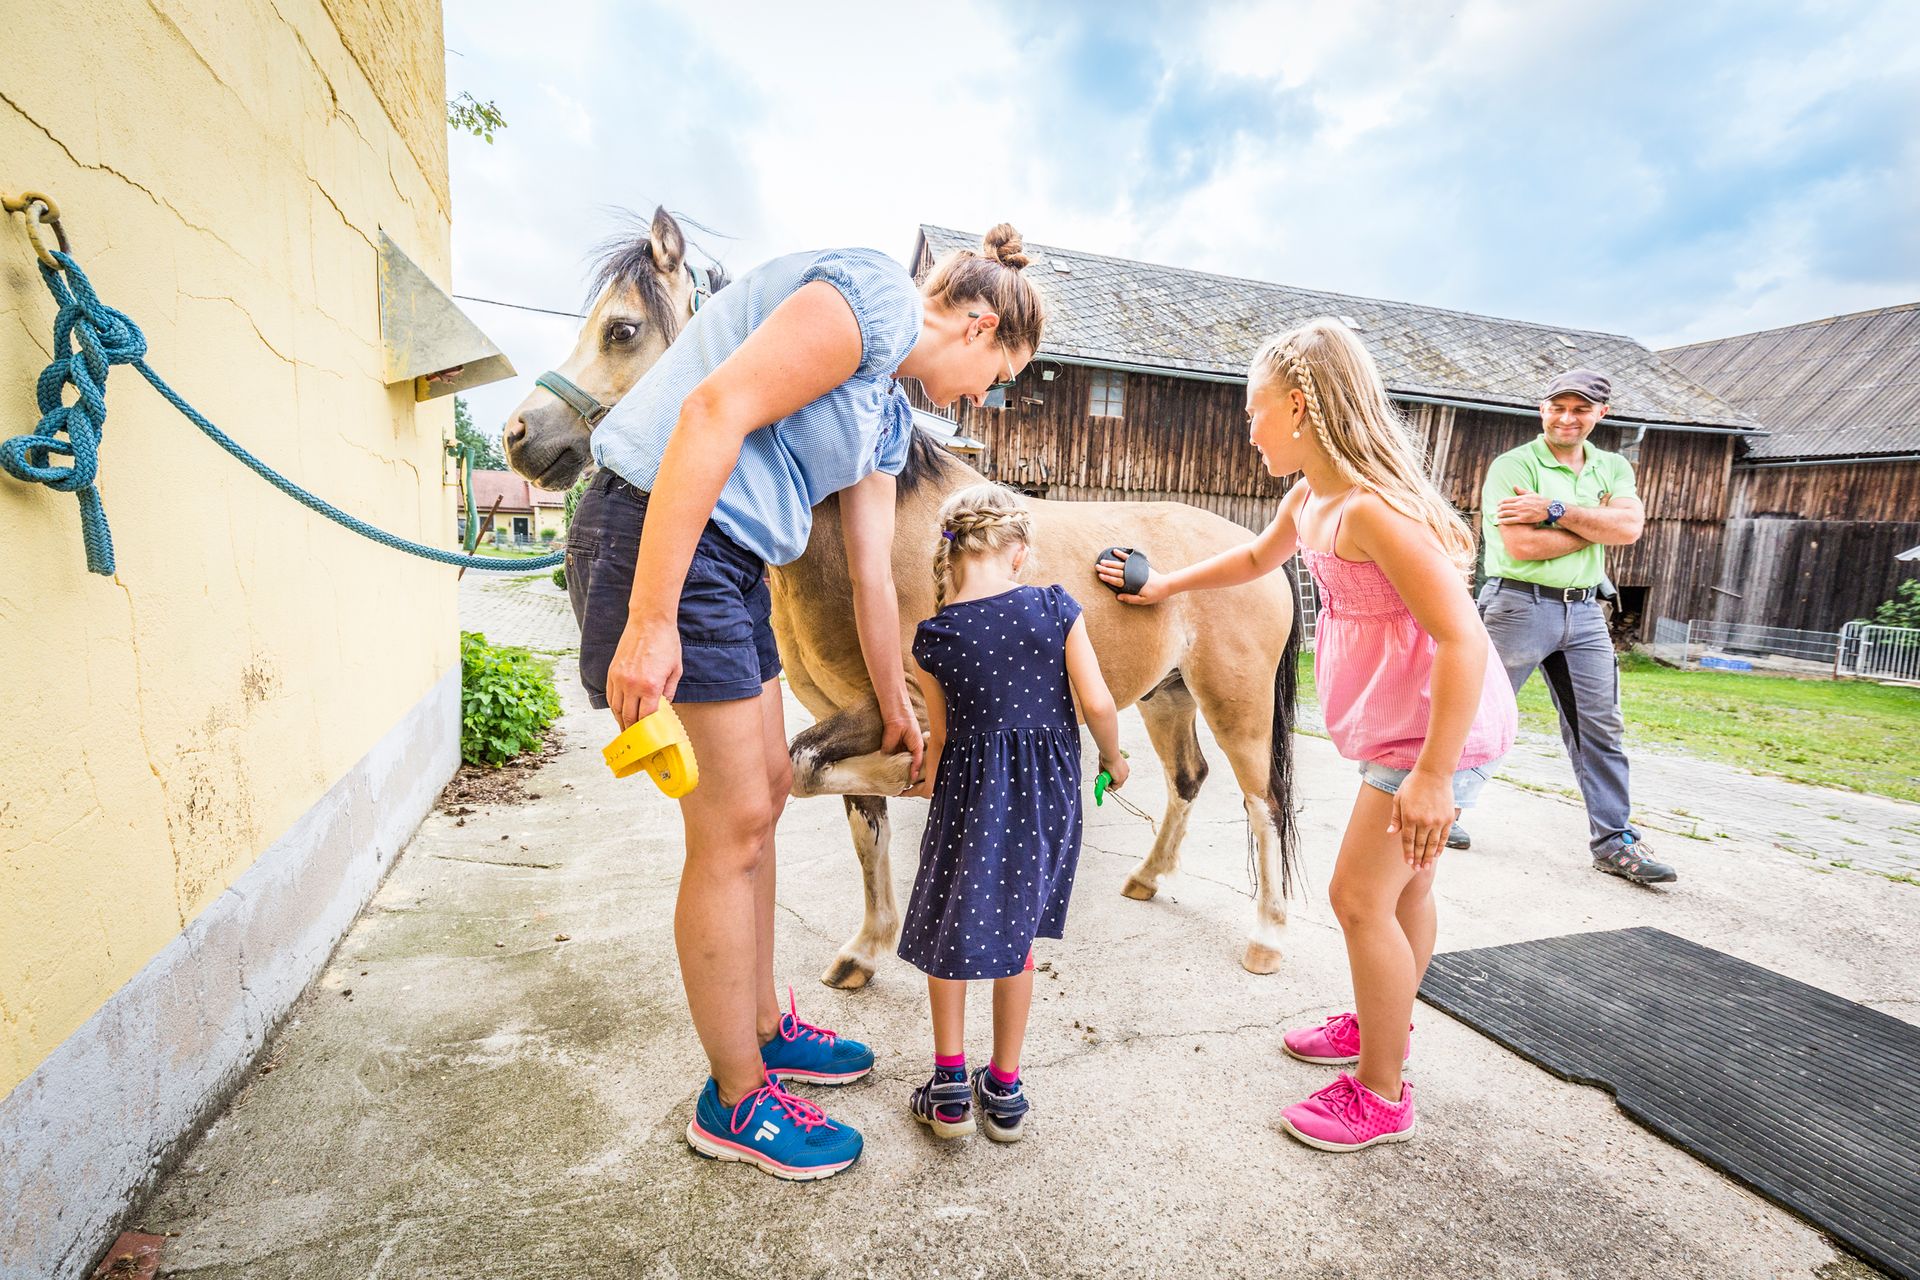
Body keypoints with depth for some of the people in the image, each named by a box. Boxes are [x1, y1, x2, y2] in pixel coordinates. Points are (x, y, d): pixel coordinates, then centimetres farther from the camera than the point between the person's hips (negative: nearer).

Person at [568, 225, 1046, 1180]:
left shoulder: (889, 416, 19)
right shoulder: (874, 298, -9)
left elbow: (873, 579, 22)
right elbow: (714, 410, -22)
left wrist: (897, 714, 28)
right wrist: (650, 622, -26)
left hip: (731, 558, 10)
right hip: (662, 534, -10)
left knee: (766, 792, 16)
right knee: (733, 827, -3)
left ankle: (764, 1029, 36)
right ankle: (736, 1101, 19)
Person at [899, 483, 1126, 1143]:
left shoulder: (934, 636, -8)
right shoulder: (1055, 607, -9)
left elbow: (942, 735, 0)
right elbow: (1096, 702, -10)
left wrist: (928, 786, 20)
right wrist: (1114, 759, 9)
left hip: (970, 788, -1)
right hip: (1048, 792, 2)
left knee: (948, 928, 18)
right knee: (1015, 930, 18)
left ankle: (950, 1086, 26)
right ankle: (1003, 1088, 30)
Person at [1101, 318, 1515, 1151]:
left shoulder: (1373, 508, -27)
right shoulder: (1311, 499, 4)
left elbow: (1462, 639, -30)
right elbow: (1257, 558, 25)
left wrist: (1432, 775, -29)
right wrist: (1165, 585, 30)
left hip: (1439, 727, -10)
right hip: (1398, 726, 10)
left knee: (1359, 896, -4)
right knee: (1403, 885, 23)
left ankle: (1381, 1096, 16)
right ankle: (1381, 1025, 44)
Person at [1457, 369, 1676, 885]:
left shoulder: (1613, 467, 13)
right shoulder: (1512, 465, -5)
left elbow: (1629, 528, -6)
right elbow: (1521, 545, -16)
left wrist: (1555, 511, -15)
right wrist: (1596, 525, -6)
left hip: (1584, 611, 6)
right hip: (1520, 604, -5)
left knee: (1601, 726, 7)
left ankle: (1614, 841, 15)